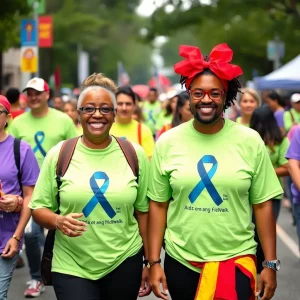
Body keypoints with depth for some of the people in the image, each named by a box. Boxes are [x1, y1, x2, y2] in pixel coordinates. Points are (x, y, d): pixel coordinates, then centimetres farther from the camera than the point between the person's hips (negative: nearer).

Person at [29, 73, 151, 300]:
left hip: (125, 262, 1)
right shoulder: (58, 155, -3)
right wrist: (58, 221, -19)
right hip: (71, 267, -1)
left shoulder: (134, 154, 0)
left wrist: (150, 261, 7)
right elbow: (38, 208, 2)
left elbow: (143, 210, 6)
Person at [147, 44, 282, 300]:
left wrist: (270, 263, -2)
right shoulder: (168, 142, -2)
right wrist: (154, 261, 0)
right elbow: (158, 204, 2)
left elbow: (263, 204, -1)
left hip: (236, 260, -1)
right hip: (180, 261, 1)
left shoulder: (250, 141, -4)